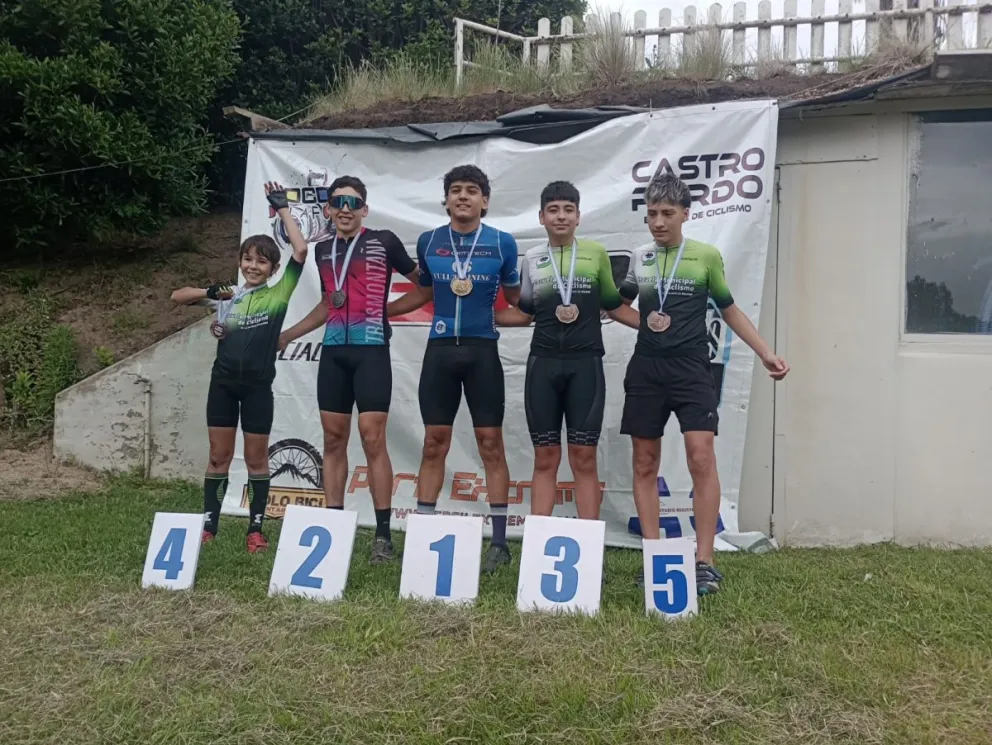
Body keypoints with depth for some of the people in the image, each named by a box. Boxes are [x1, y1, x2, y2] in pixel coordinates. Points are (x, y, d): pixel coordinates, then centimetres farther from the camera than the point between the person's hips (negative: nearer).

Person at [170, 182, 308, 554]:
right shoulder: (226, 297, 8)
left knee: (256, 459, 6)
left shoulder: (279, 294, -1)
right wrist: (208, 293, -7)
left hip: (258, 385, -3)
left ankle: (256, 529, 15)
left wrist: (282, 208, -8)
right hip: (223, 382, 3)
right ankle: (208, 526, 17)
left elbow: (301, 250, -12)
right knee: (219, 457, 9)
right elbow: (177, 297, 12)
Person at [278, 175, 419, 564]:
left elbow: (422, 281, 11)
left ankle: (383, 533, -3)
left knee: (372, 439, -9)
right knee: (333, 439, 6)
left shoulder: (383, 241, 1)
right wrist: (284, 336, 27)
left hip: (371, 350, -5)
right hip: (333, 352, 5)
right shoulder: (323, 250, 15)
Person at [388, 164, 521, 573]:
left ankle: (499, 541, 7)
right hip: (440, 348, 2)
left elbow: (517, 299, 9)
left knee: (490, 444, 1)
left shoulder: (502, 243, 0)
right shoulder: (429, 242, 7)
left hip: (482, 349, -2)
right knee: (434, 444, 6)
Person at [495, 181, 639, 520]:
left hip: (585, 363, -1)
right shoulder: (531, 259, 9)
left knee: (584, 457, 1)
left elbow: (614, 306, 11)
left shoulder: (596, 253, 4)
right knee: (545, 457, 5)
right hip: (543, 363, 2)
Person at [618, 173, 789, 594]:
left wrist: (766, 353, 8)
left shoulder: (706, 256, 3)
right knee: (645, 464, 3)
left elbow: (729, 310, 12)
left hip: (691, 370, -3)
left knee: (701, 458, -13)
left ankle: (704, 561, -7)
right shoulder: (639, 259, 8)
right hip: (645, 370, 3)